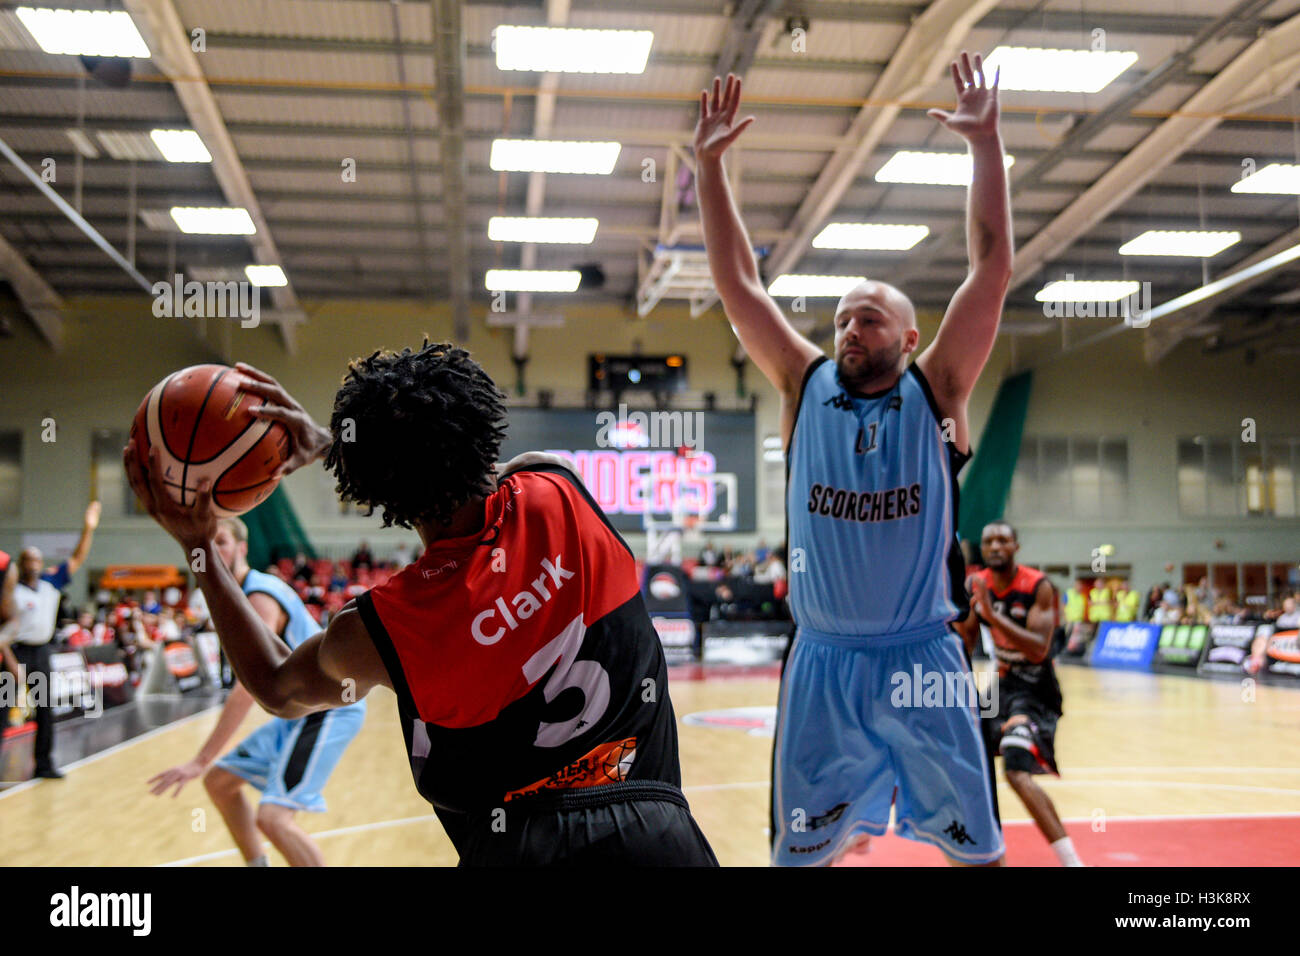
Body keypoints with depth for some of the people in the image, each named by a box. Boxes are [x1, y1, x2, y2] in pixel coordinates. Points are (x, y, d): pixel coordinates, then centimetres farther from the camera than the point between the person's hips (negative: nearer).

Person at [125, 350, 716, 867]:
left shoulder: (375, 631, -11)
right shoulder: (557, 493, -9)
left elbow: (277, 689, 13)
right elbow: (457, 466, 16)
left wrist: (200, 549, 12)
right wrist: (325, 442, 15)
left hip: (519, 847, -2)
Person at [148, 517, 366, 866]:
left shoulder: (260, 598, -20)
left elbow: (247, 689, -28)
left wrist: (200, 761, -29)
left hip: (330, 709, -10)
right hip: (299, 710, 10)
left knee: (274, 816, -23)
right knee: (219, 781, 16)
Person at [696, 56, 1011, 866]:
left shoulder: (935, 393, -1)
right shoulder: (805, 388, 4)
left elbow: (993, 268, -8)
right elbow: (738, 283, 1)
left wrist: (987, 143, -13)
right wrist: (711, 165, -4)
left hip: (924, 657, -1)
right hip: (822, 661, 2)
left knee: (977, 847, 12)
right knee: (801, 849, 12)